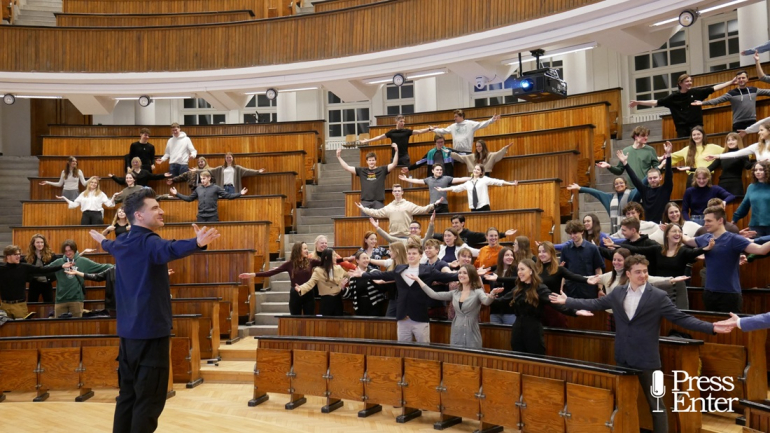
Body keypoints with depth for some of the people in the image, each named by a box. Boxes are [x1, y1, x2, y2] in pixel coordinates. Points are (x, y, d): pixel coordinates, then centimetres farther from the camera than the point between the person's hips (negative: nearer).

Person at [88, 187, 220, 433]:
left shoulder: (121, 244, 11)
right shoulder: (148, 242, -17)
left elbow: (110, 246, 37)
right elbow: (170, 249, -41)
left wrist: (102, 240, 61)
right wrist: (198, 243, -60)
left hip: (128, 331, 9)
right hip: (150, 331, -9)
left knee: (128, 395, 17)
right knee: (149, 400, -4)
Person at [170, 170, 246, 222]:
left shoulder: (216, 188, 0)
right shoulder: (198, 189, 10)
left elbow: (228, 196, -4)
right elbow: (189, 198, 19)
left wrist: (240, 194, -14)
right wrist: (177, 194, 17)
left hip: (212, 216, -3)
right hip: (201, 217, 4)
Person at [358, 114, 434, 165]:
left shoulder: (406, 131, 2)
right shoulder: (392, 132, 5)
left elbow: (419, 131, -6)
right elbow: (380, 137, 8)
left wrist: (429, 129, -19)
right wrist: (367, 141, 7)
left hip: (404, 157, -1)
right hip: (395, 157, 1)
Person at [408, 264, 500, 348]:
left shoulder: (478, 292, -5)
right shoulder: (455, 293, 9)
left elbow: (486, 301, -26)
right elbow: (434, 295, 7)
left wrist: (492, 294, -49)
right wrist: (418, 279, 5)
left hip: (471, 337, -5)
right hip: (456, 336, 5)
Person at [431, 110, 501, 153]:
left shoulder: (470, 124, 0)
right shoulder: (453, 126, 13)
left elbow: (481, 124, -6)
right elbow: (443, 131, 21)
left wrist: (492, 120, -14)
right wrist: (434, 129, 23)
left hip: (467, 151, -3)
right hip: (456, 151, 3)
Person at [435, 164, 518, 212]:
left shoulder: (485, 179, 1)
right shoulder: (468, 183, 13)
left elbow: (497, 182, -6)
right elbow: (456, 188, 19)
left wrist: (511, 184, -15)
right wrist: (442, 189, 22)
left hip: (484, 208, -4)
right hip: (473, 209, 4)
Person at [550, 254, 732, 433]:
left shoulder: (658, 296, -10)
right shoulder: (618, 293, 3)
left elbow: (680, 318, -12)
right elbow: (595, 304, 11)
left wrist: (711, 327, -22)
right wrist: (567, 301, 11)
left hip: (646, 359, -4)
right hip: (623, 358, 5)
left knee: (656, 404, 5)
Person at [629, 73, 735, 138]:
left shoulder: (696, 92, 2)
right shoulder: (673, 97, -1)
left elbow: (714, 88, 8)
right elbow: (656, 102, -2)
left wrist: (731, 82, 7)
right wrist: (639, 102, -10)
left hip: (696, 126, 0)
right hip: (682, 128, 0)